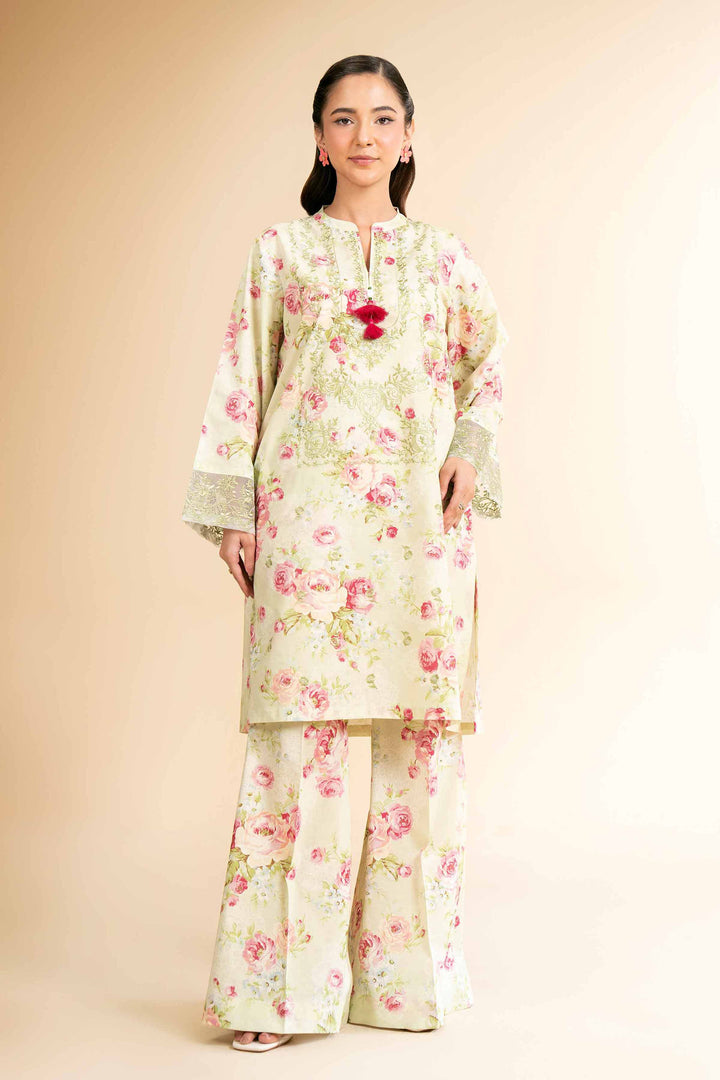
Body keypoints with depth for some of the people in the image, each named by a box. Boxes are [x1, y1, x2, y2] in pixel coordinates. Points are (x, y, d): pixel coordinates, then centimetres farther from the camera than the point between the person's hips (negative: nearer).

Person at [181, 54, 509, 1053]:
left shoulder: (444, 256, 13)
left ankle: (407, 965, 13)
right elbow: (241, 381, 6)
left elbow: (489, 360, 21)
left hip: (420, 515, 2)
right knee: (302, 727, -7)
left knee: (421, 729, 1)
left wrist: (472, 448, 3)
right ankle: (279, 979, -1)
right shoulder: (281, 250, 9)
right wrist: (234, 508, -1)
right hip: (309, 510, -2)